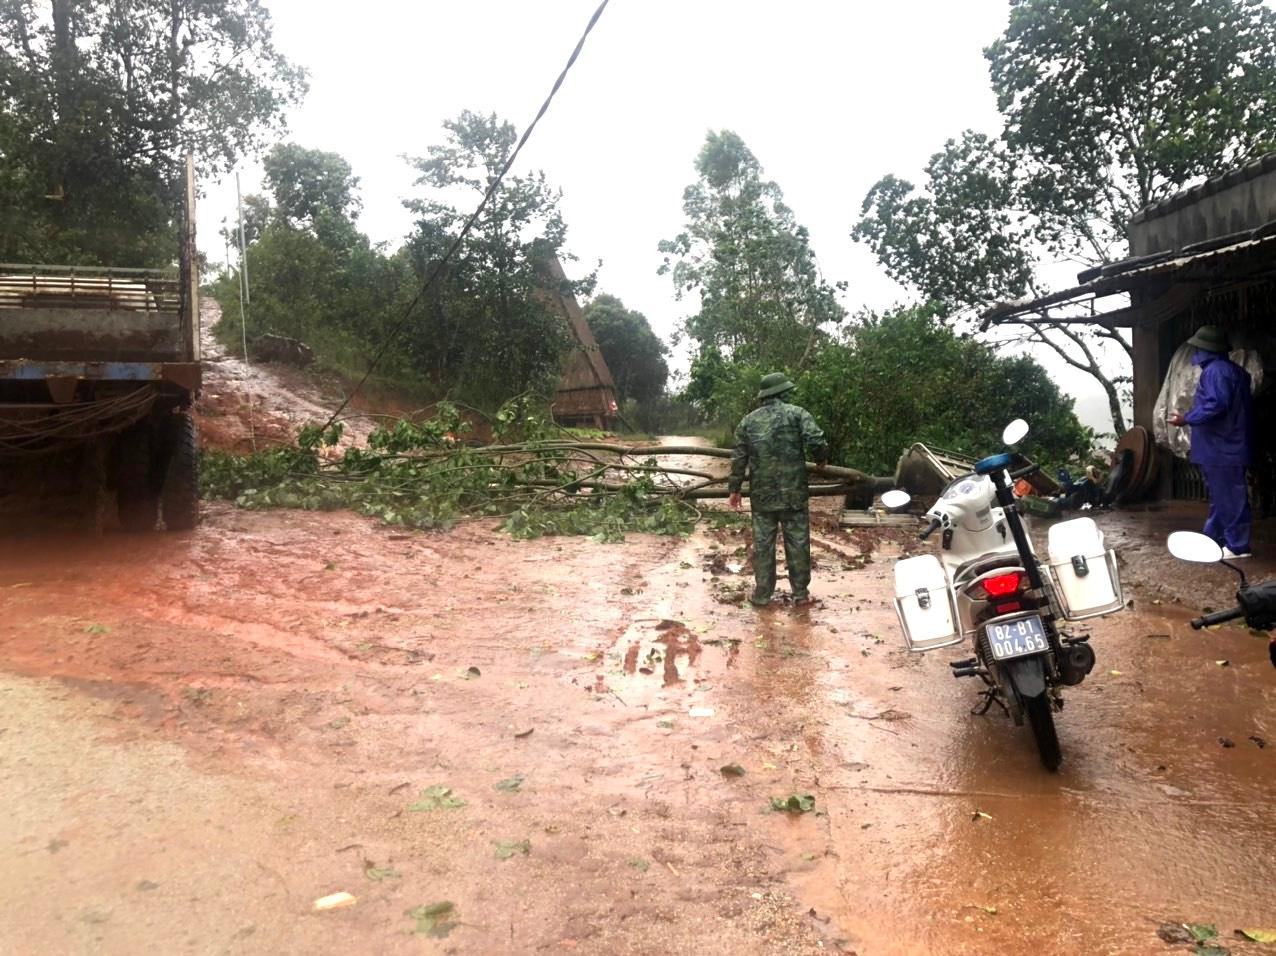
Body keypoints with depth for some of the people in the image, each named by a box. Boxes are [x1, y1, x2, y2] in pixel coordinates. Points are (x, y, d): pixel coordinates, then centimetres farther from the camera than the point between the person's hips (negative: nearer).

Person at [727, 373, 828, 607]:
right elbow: (816, 442, -16)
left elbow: (739, 458, 5)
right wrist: (821, 460, 5)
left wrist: (734, 488, 12)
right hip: (793, 492, -2)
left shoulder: (748, 420, 6)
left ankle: (762, 594, 14)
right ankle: (801, 593, 16)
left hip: (762, 494, 2)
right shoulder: (797, 413, -3)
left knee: (762, 544, 8)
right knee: (797, 543, 8)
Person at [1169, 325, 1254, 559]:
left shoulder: (1215, 371, -16)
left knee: (1230, 498, -5)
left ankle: (1238, 546, 0)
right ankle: (1213, 539, 24)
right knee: (1220, 496, 16)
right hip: (1225, 446, 11)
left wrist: (1187, 419, -16)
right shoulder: (1233, 369, 17)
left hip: (1223, 449, -11)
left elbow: (1216, 405, -26)